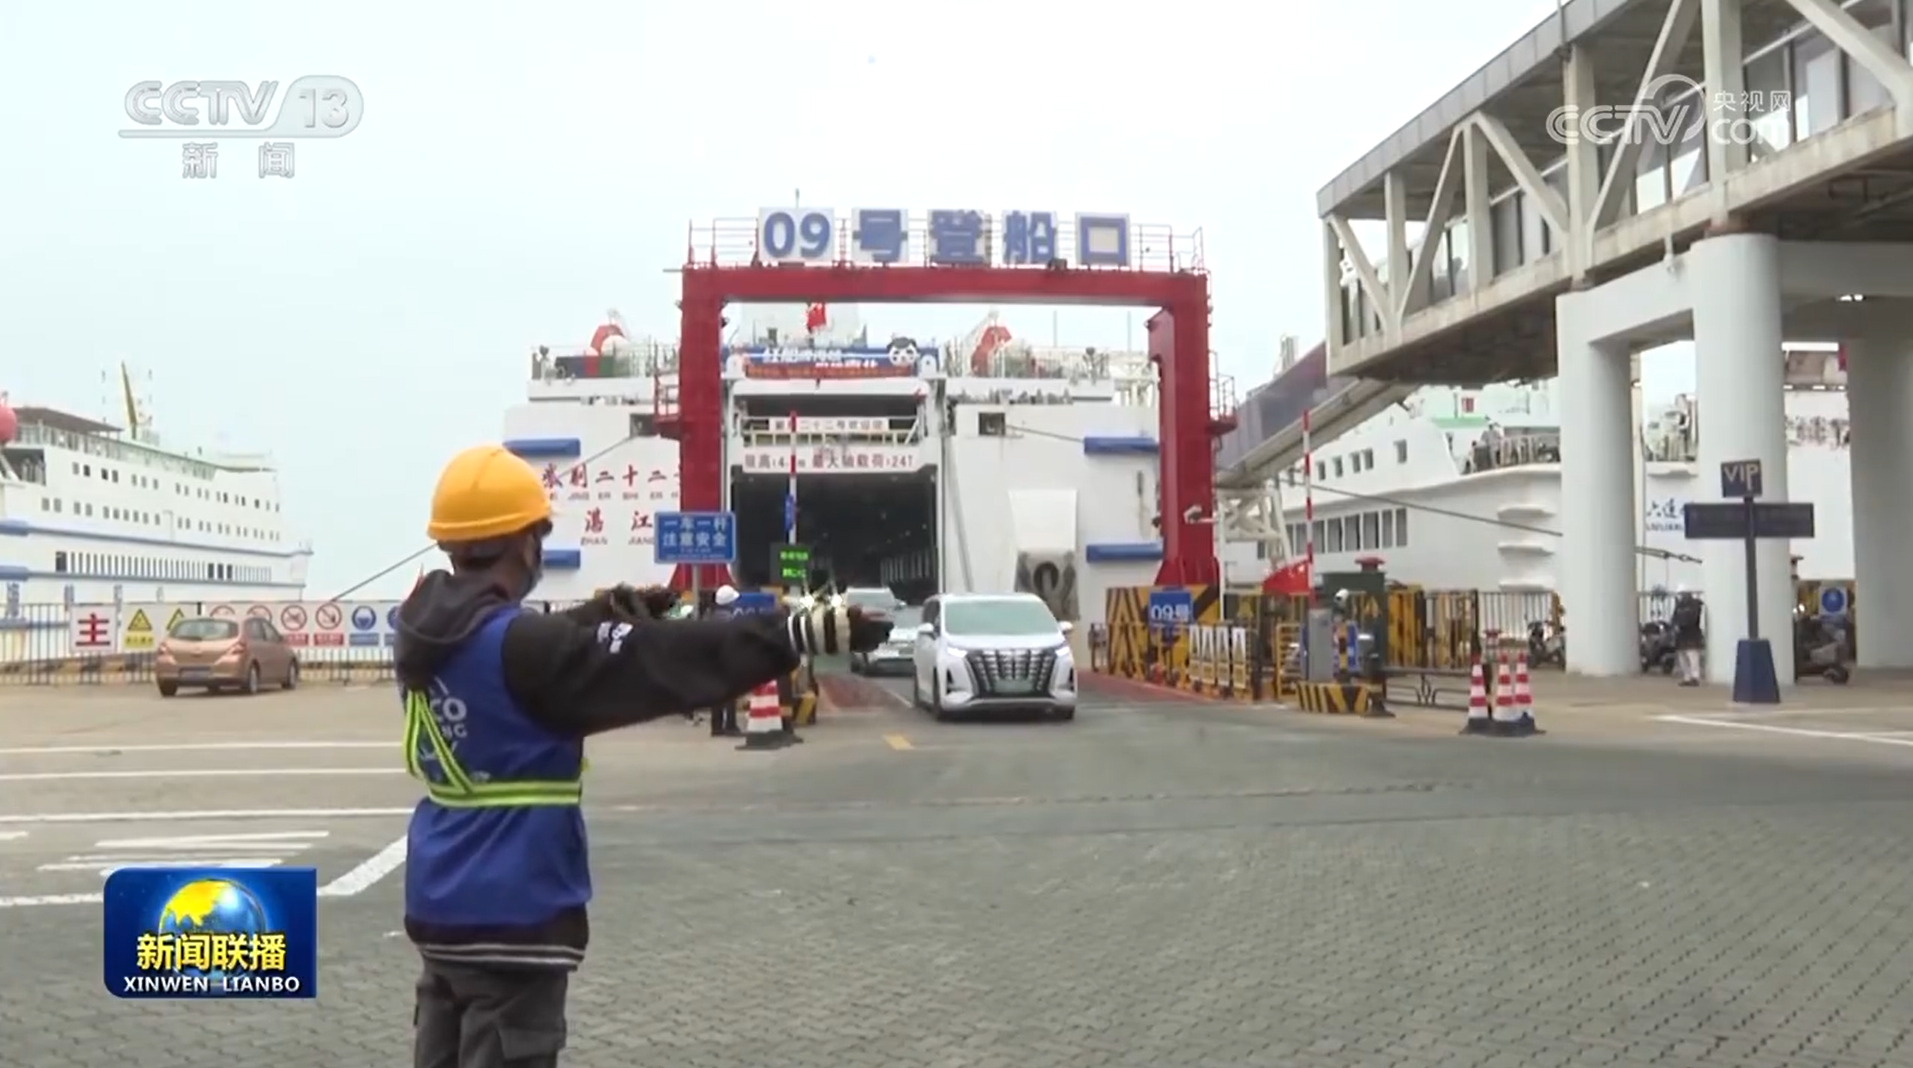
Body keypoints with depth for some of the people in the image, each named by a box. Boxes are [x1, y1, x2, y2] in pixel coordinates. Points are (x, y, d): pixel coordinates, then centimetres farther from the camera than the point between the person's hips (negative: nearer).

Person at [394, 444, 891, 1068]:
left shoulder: (425, 629, 3)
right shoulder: (518, 646, -22)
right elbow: (663, 662, -25)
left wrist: (609, 613, 17)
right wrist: (802, 630, -25)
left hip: (442, 904, 9)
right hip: (508, 915, -9)